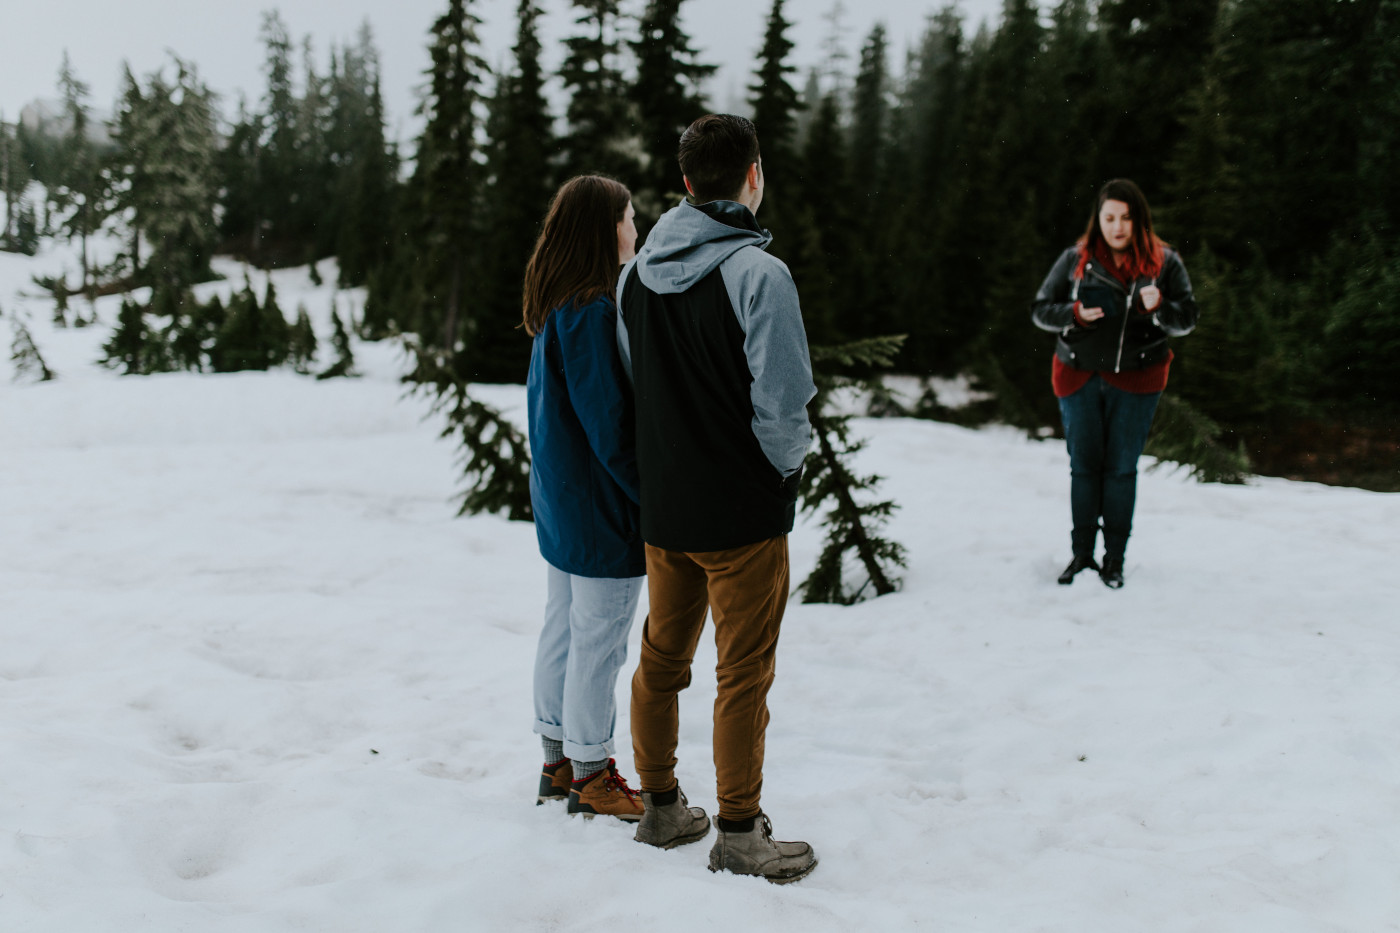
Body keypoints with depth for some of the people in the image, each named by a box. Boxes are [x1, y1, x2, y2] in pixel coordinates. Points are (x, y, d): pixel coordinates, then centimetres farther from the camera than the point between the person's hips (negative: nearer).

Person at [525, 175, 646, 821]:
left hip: (559, 500, 10)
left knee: (562, 629, 17)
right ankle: (589, 777, 14)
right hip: (600, 508, -10)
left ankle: (558, 762, 29)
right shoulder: (593, 313, -20)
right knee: (598, 643, 2)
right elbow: (609, 422, -22)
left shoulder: (555, 308, 10)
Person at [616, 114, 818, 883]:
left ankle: (661, 806, 30)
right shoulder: (757, 273, -18)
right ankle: (738, 832, 14)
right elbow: (784, 401, -20)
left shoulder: (635, 271, 4)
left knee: (661, 655, 18)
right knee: (743, 674, 5)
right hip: (743, 511, -6)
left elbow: (628, 381, 11)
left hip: (661, 506, 6)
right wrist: (787, 465, -1)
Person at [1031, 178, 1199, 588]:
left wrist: (1158, 309, -23)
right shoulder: (1075, 259, -1)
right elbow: (1040, 309, 2)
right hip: (1079, 377, 1)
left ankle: (1115, 559, 12)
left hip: (1136, 379, -1)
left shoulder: (1164, 262, -1)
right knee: (1084, 466, 6)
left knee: (1121, 468, 4)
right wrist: (1075, 314, -17)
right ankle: (1082, 554, 16)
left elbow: (1187, 318, -2)